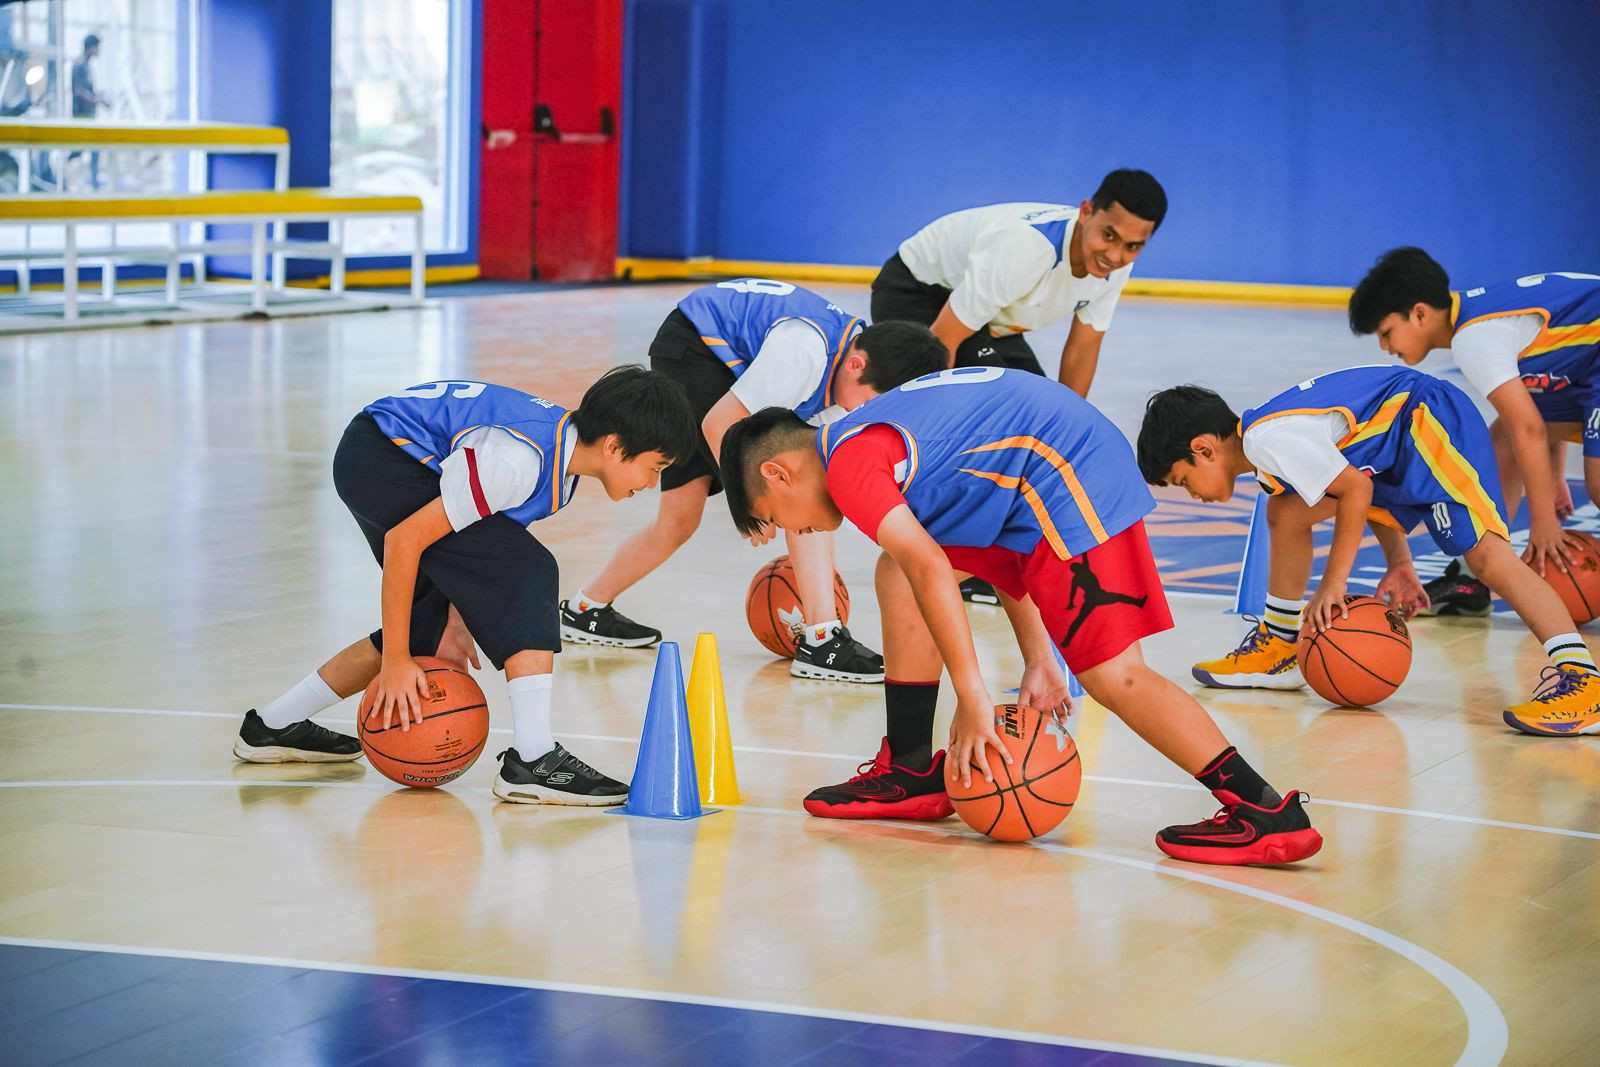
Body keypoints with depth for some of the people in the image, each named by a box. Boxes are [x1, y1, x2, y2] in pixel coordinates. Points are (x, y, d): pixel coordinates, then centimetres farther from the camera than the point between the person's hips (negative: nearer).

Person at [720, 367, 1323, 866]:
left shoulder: (847, 461, -9)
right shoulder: (883, 439, 22)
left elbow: (931, 568, -21)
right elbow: (1003, 560, 22)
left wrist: (972, 699, -21)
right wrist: (1038, 662, 19)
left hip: (1067, 480, -11)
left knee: (1111, 673, -13)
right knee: (896, 574, 14)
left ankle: (1268, 814, -17)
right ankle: (911, 772, 17)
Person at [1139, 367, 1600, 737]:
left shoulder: (1267, 437, -20)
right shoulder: (1269, 434, 11)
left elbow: (1356, 490, -22)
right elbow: (1360, 489, 17)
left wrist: (1332, 584, -15)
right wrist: (1399, 564, 13)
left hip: (1432, 421, -11)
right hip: (1393, 441, 11)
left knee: (1482, 550, -26)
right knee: (1285, 512, 16)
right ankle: (1278, 647, 28)